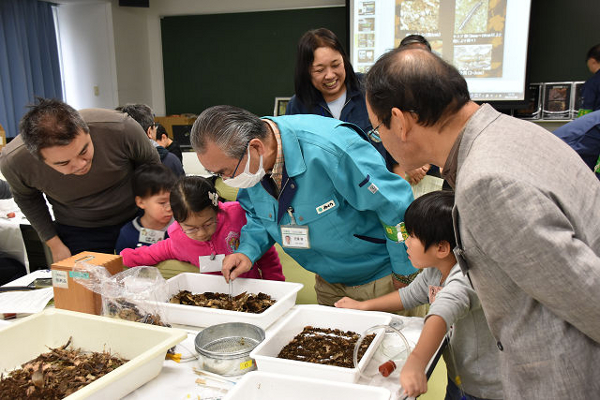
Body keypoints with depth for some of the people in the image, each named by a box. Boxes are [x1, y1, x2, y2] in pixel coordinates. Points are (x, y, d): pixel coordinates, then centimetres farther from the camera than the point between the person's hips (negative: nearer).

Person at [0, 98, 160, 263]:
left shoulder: (121, 129, -32)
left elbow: (150, 163, -9)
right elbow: (27, 198, -1)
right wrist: (54, 244, -1)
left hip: (135, 219, 0)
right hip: (77, 233, 0)